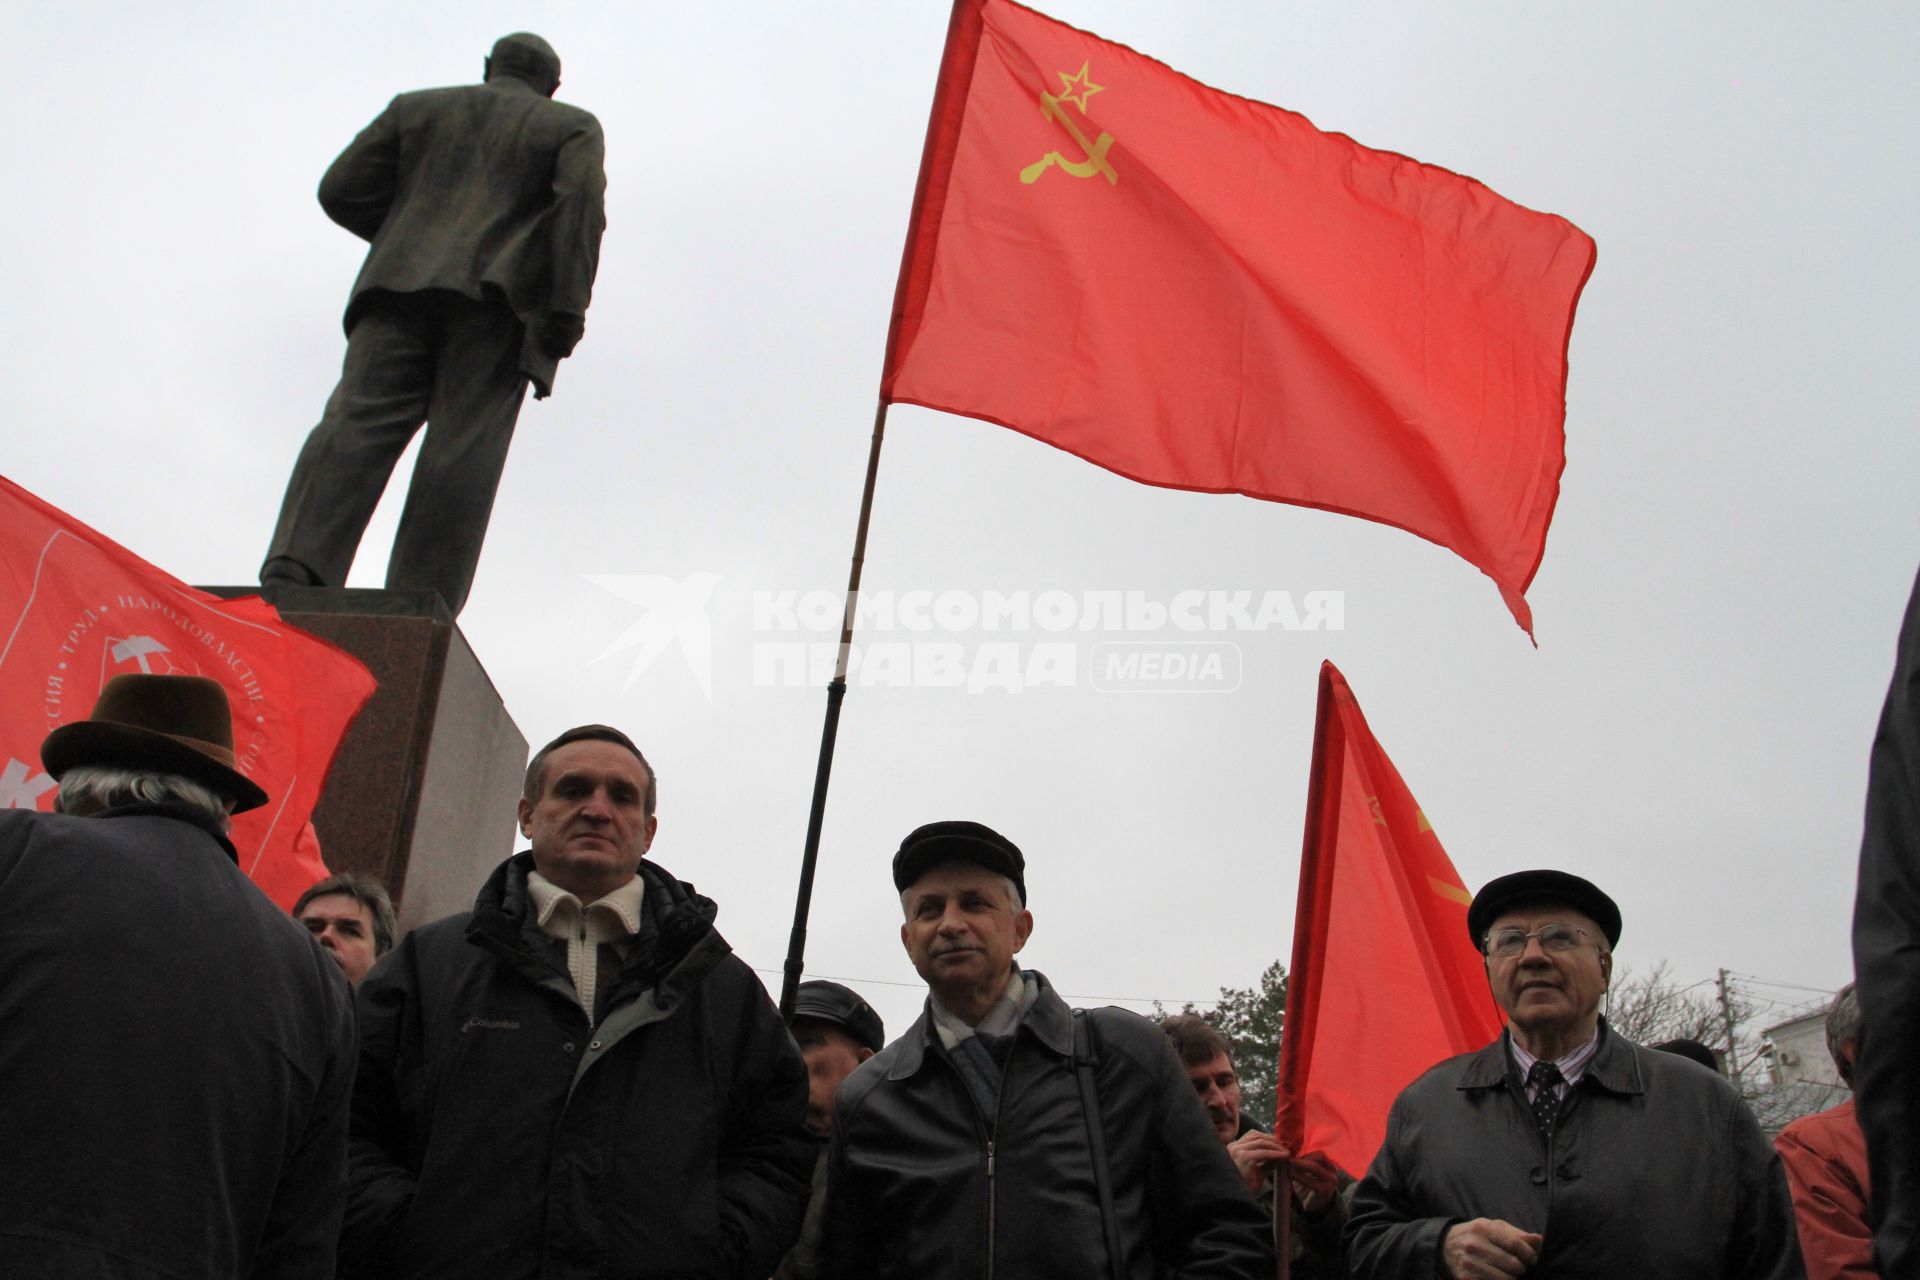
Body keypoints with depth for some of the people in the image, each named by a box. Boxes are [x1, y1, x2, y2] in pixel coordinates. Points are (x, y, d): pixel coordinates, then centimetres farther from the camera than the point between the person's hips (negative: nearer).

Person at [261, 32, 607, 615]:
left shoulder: (417, 108, 27)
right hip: (497, 301, -2)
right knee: (461, 453, -11)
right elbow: (581, 203, -2)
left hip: (402, 285, 2)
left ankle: (294, 571, -33)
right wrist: (565, 313, -9)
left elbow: (342, 190, 16)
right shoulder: (572, 127, 20)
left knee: (358, 424, -11)